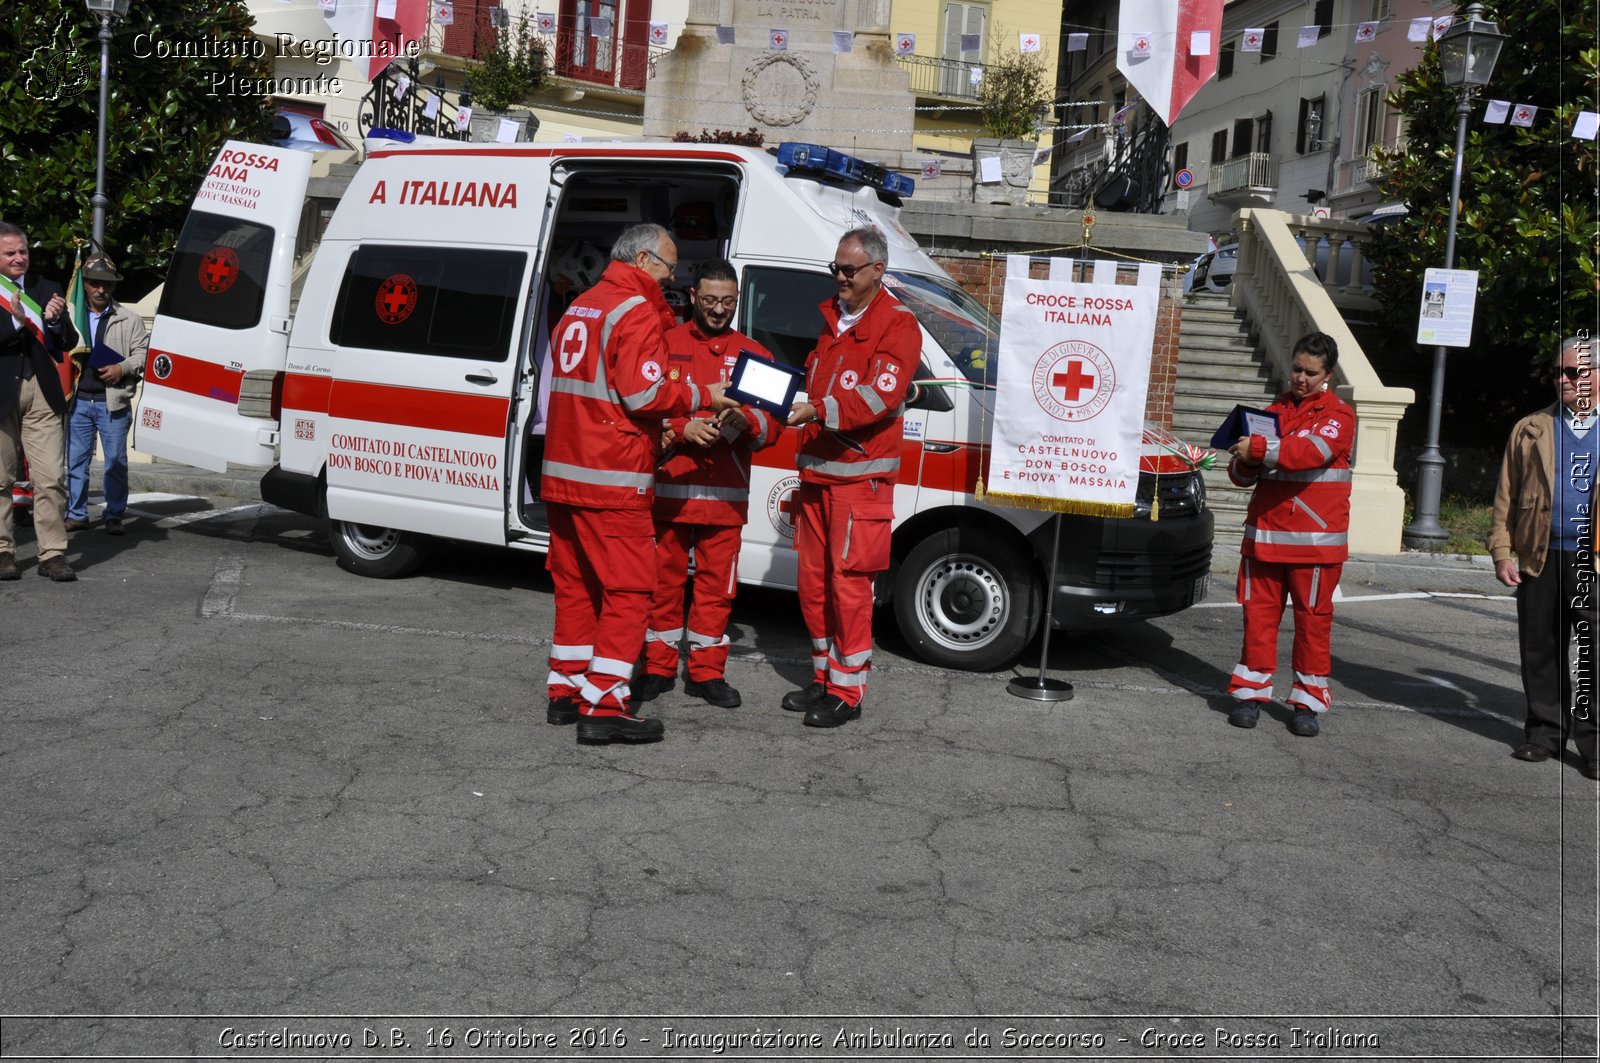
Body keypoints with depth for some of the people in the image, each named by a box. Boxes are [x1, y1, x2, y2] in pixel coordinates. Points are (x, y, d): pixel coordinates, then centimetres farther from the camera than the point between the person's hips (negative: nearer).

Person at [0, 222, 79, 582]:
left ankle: (53, 555, 0)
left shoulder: (46, 290, 10)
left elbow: (69, 343, 8)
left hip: (41, 393, 2)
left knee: (51, 478, -3)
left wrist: (55, 321, -11)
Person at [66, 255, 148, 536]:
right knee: (75, 460, 6)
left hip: (113, 402, -2)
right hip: (78, 401, 2)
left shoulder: (130, 319, 7)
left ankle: (114, 516, 9)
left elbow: (143, 353, 2)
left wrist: (122, 368, -12)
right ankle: (77, 514, 15)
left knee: (116, 461, 1)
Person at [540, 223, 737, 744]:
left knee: (574, 584, 16)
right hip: (611, 480, -9)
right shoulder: (637, 313, -10)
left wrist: (646, 429, 19)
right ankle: (603, 708, -7)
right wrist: (699, 396, -5)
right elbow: (644, 393, -19)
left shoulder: (578, 309, 18)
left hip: (562, 472, 9)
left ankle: (566, 691, 22)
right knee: (628, 590, -5)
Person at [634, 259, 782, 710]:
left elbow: (773, 424, 6)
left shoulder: (752, 354, 12)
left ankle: (706, 672, 17)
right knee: (664, 579, 5)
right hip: (668, 487, -1)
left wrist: (745, 421, -15)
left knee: (717, 583, 5)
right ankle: (658, 667, 18)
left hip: (725, 493, 2)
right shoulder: (665, 345, 6)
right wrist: (683, 429, -17)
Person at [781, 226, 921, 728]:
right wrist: (794, 404, 4)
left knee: (849, 584, -6)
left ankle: (847, 691, 3)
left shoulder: (898, 324, -7)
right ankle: (824, 676, 24)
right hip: (816, 472, 7)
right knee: (812, 582, 12)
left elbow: (882, 395, -20)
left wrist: (819, 411, -31)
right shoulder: (828, 318, 17)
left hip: (860, 478, -7)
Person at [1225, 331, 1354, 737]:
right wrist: (1246, 463, -8)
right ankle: (1251, 692, 12)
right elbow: (1240, 473, 15)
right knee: (1258, 613, 4)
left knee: (1313, 619, 1)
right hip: (1264, 532, 4)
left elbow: (1314, 451, -20)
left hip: (1315, 539, -4)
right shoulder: (1274, 410, 15)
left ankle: (1308, 701, 9)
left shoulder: (1338, 415, 1)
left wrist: (1260, 449, -25)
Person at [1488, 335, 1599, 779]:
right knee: (1541, 651, 8)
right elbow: (1506, 496, 9)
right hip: (1540, 558, 2)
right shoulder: (1530, 430, 12)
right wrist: (1502, 551, 1)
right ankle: (1545, 732, 20)